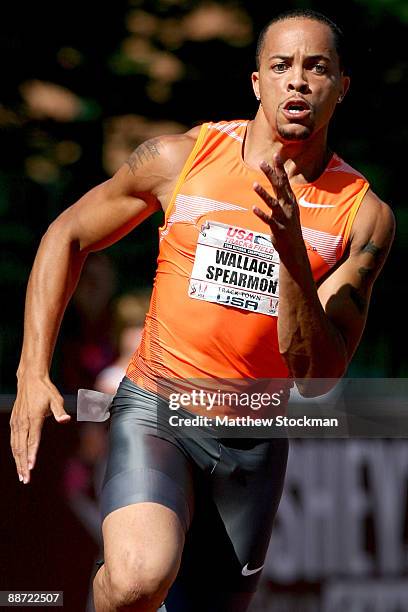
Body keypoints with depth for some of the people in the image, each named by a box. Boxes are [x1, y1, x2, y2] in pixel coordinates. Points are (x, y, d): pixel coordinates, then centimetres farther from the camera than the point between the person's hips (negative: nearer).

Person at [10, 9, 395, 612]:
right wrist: (32, 374, 1)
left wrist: (291, 251, -25)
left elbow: (316, 376, -10)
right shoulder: (182, 158, -5)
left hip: (255, 448, 3)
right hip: (155, 411, -3)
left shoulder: (363, 215, -4)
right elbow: (67, 235, 9)